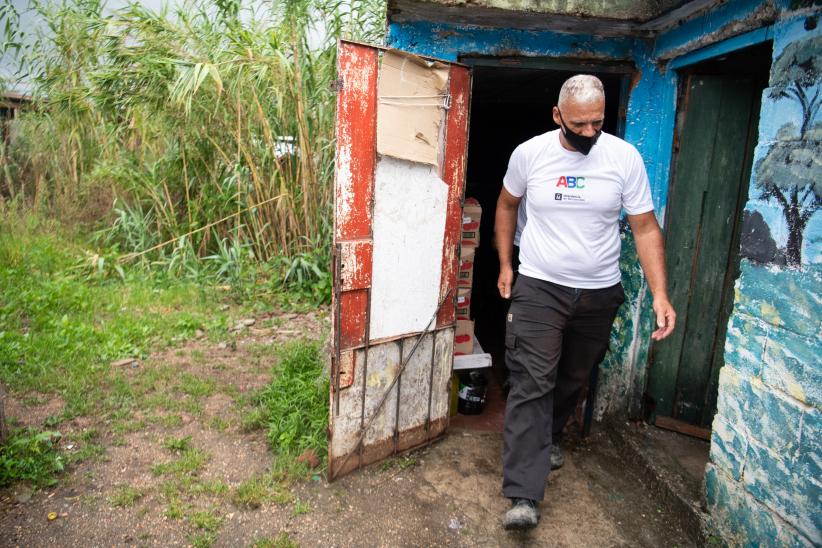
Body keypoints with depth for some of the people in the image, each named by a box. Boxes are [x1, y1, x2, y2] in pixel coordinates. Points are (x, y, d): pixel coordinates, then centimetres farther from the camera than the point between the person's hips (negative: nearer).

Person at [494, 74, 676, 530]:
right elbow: (507, 205, 11)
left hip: (600, 293, 2)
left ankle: (549, 435, 46)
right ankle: (523, 497, -8)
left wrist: (660, 294, -14)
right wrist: (505, 265, 8)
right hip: (538, 288, -1)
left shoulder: (625, 157, -7)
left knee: (573, 379, 17)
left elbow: (646, 228, -5)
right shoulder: (529, 153, -6)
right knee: (531, 384, -10)